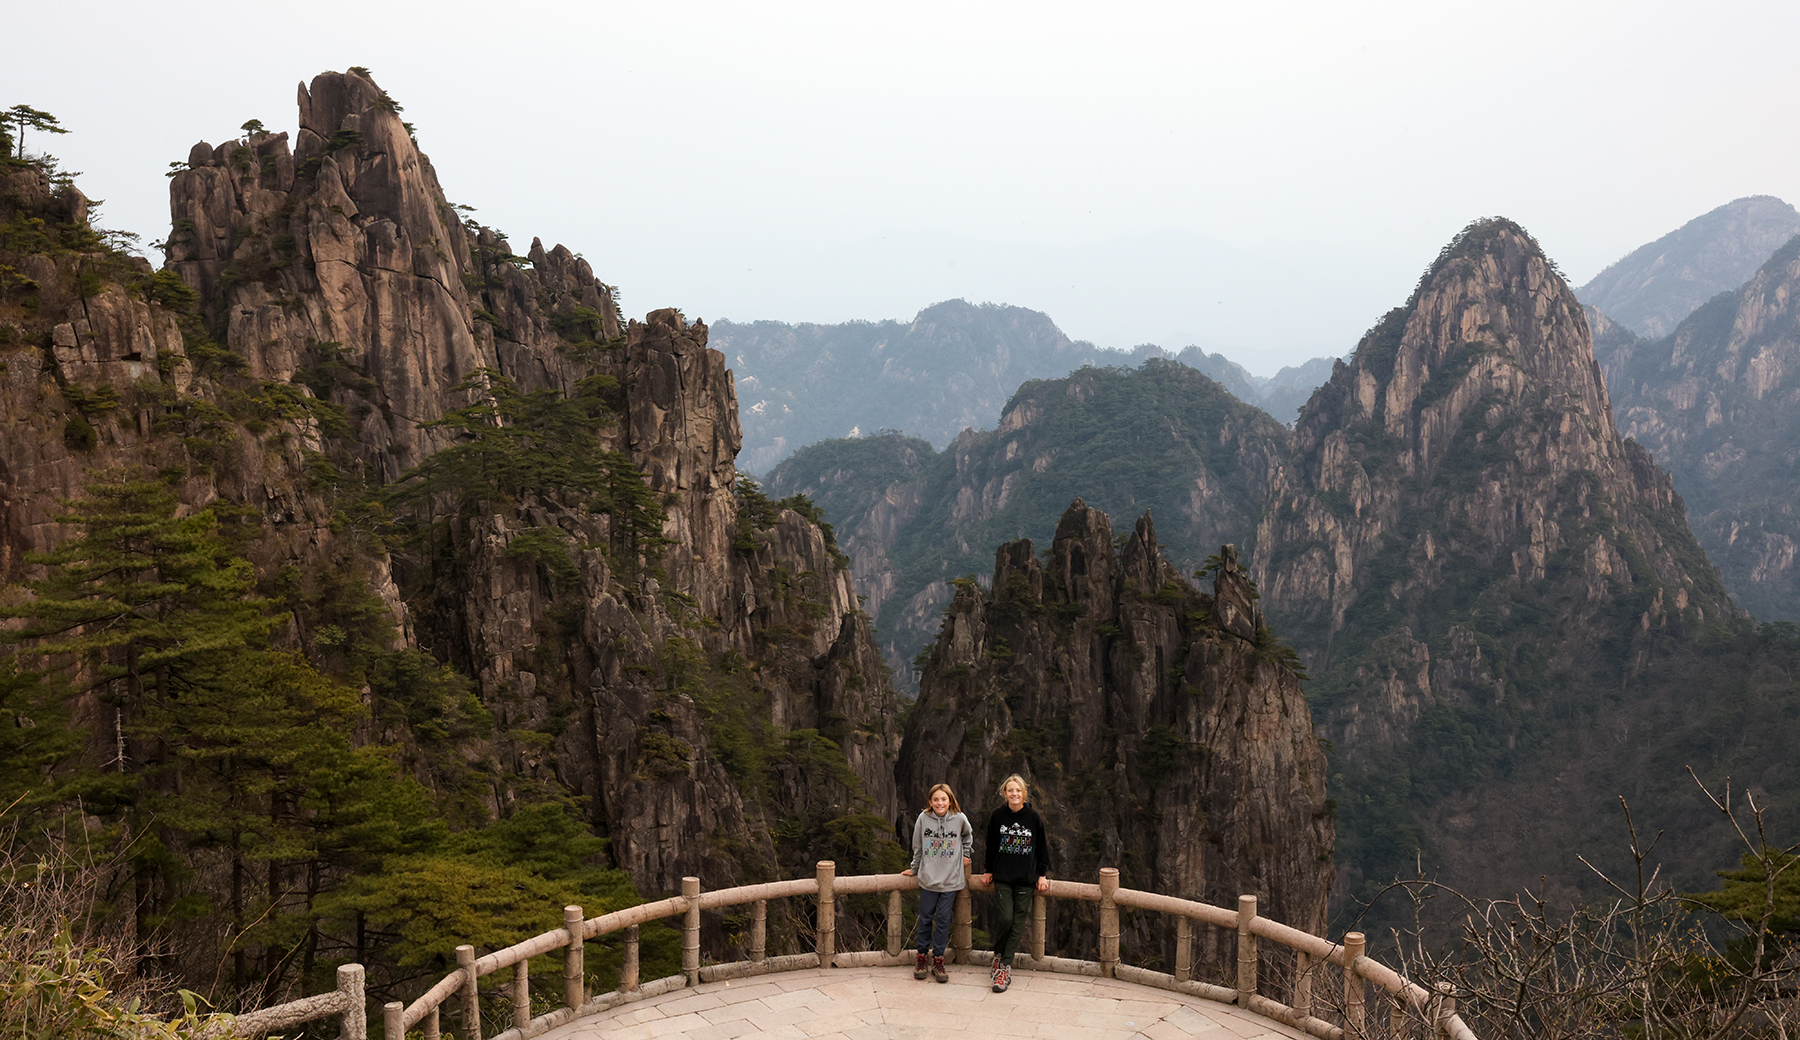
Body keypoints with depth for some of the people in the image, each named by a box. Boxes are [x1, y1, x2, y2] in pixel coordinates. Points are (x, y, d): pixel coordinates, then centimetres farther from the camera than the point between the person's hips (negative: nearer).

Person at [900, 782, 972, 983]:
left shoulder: (959, 818, -5)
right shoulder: (923, 818, -5)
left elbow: (968, 835, 19)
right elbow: (917, 847, 8)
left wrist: (966, 854, 14)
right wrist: (914, 869, 16)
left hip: (950, 880, 0)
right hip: (928, 878, 0)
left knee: (943, 920, 3)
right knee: (925, 919, 7)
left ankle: (938, 962, 12)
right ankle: (921, 958, 18)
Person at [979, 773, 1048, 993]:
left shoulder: (1033, 817, -3)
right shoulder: (998, 816, -1)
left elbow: (1042, 847, 6)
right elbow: (991, 845, 10)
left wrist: (1042, 874, 5)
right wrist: (989, 871, 13)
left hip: (1026, 878, 0)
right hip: (1003, 877, 0)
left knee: (1018, 922, 0)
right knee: (1006, 918, -9)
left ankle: (1005, 966, 7)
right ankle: (998, 954, 18)